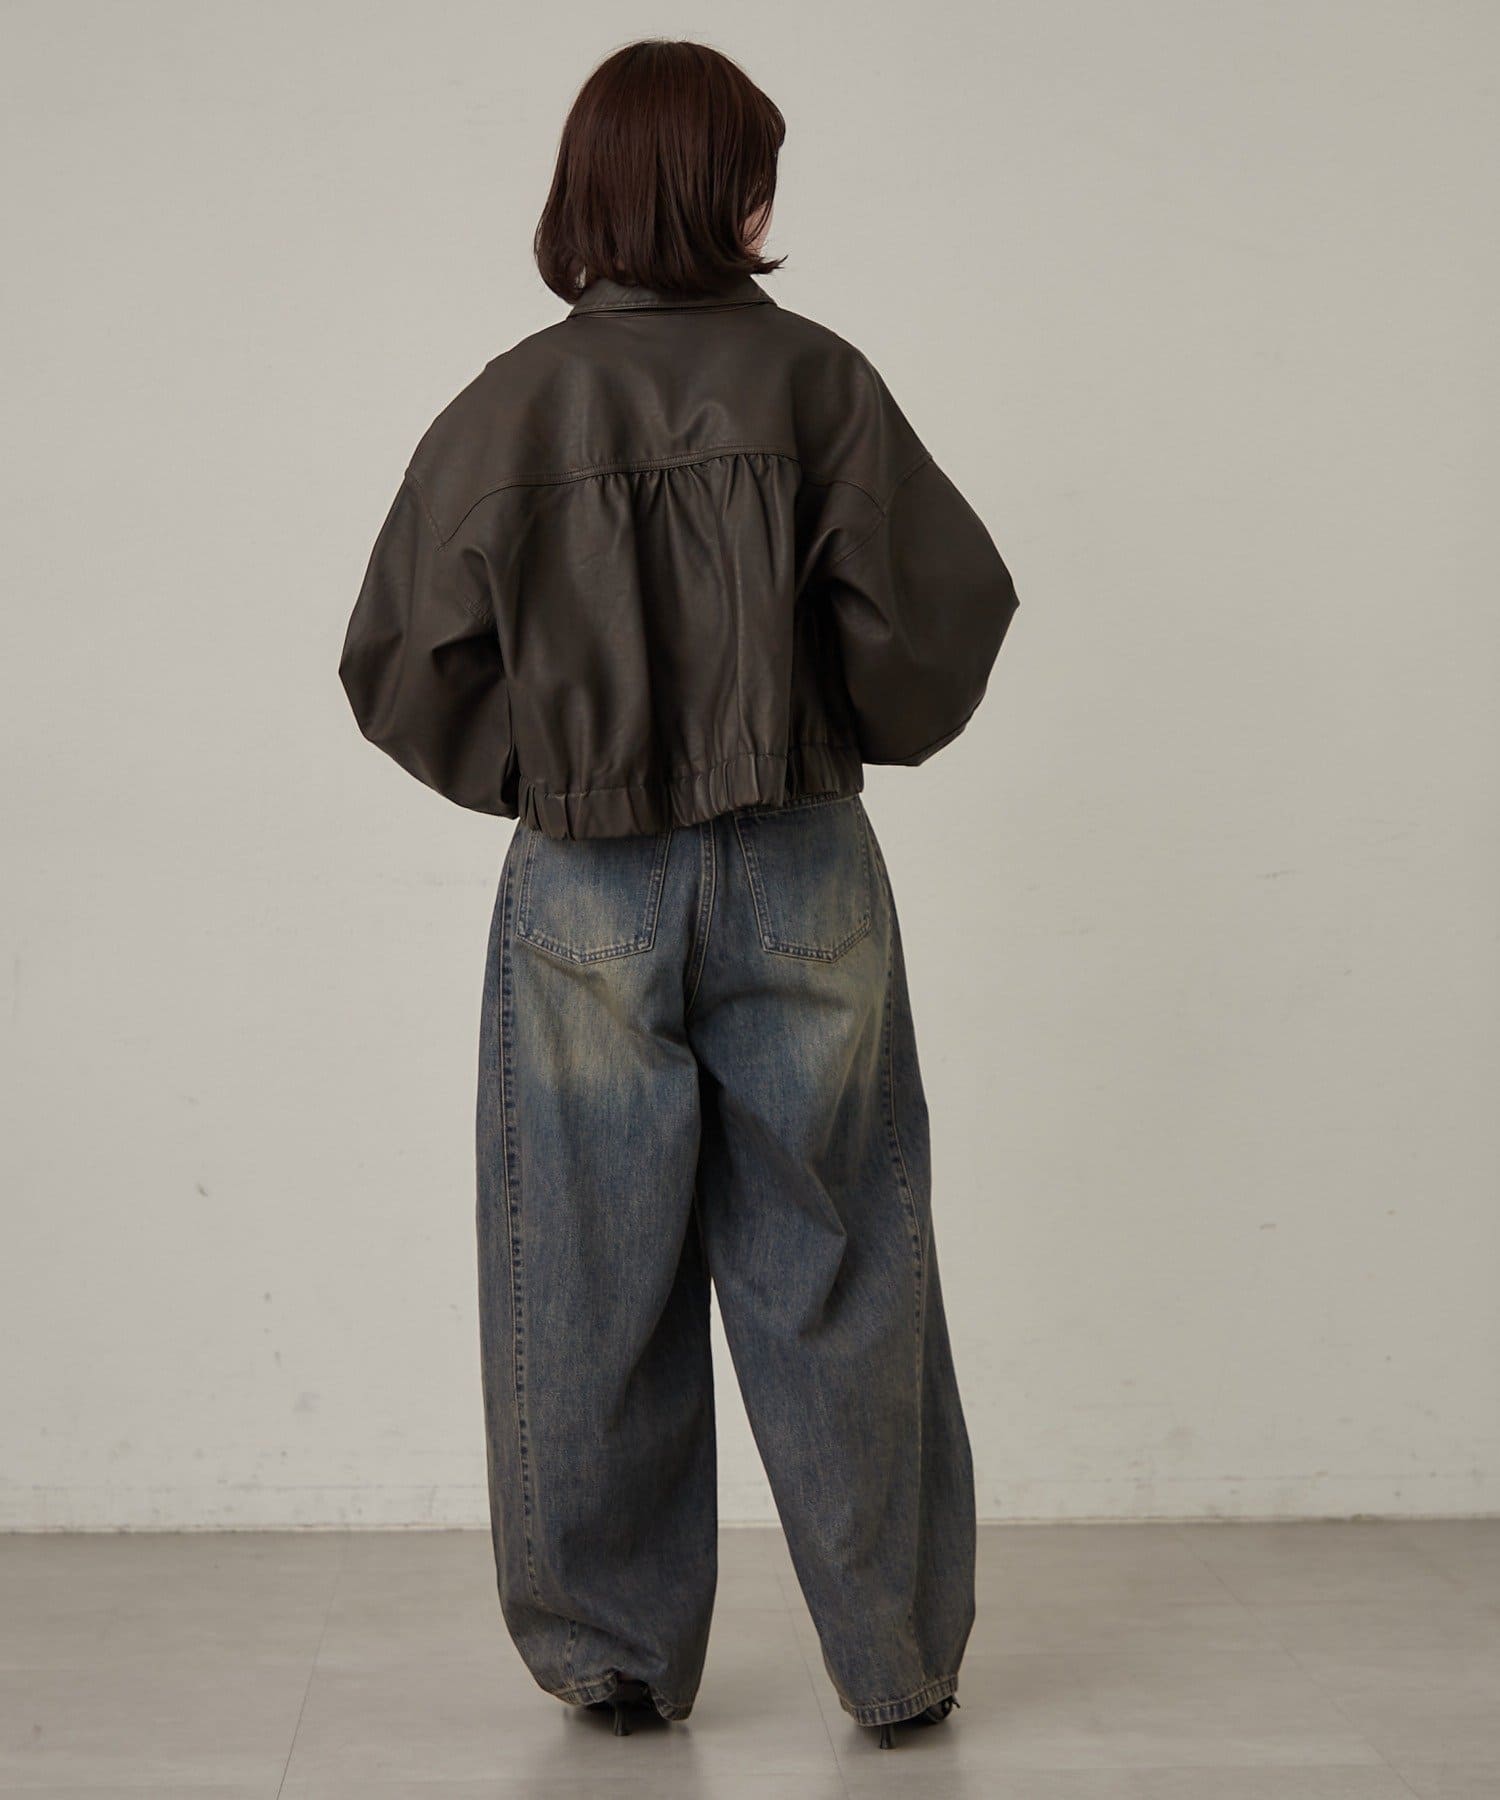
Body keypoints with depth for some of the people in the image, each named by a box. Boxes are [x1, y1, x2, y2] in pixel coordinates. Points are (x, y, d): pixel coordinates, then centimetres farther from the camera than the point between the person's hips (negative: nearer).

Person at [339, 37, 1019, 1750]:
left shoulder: (502, 410, -2)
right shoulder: (811, 380, -6)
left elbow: (398, 667, 0)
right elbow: (945, 606, -9)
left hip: (583, 899, 1)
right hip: (798, 877, 0)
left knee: (595, 1287, 11)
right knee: (833, 1275, 10)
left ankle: (616, 1653, 22)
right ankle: (899, 1657, 20)